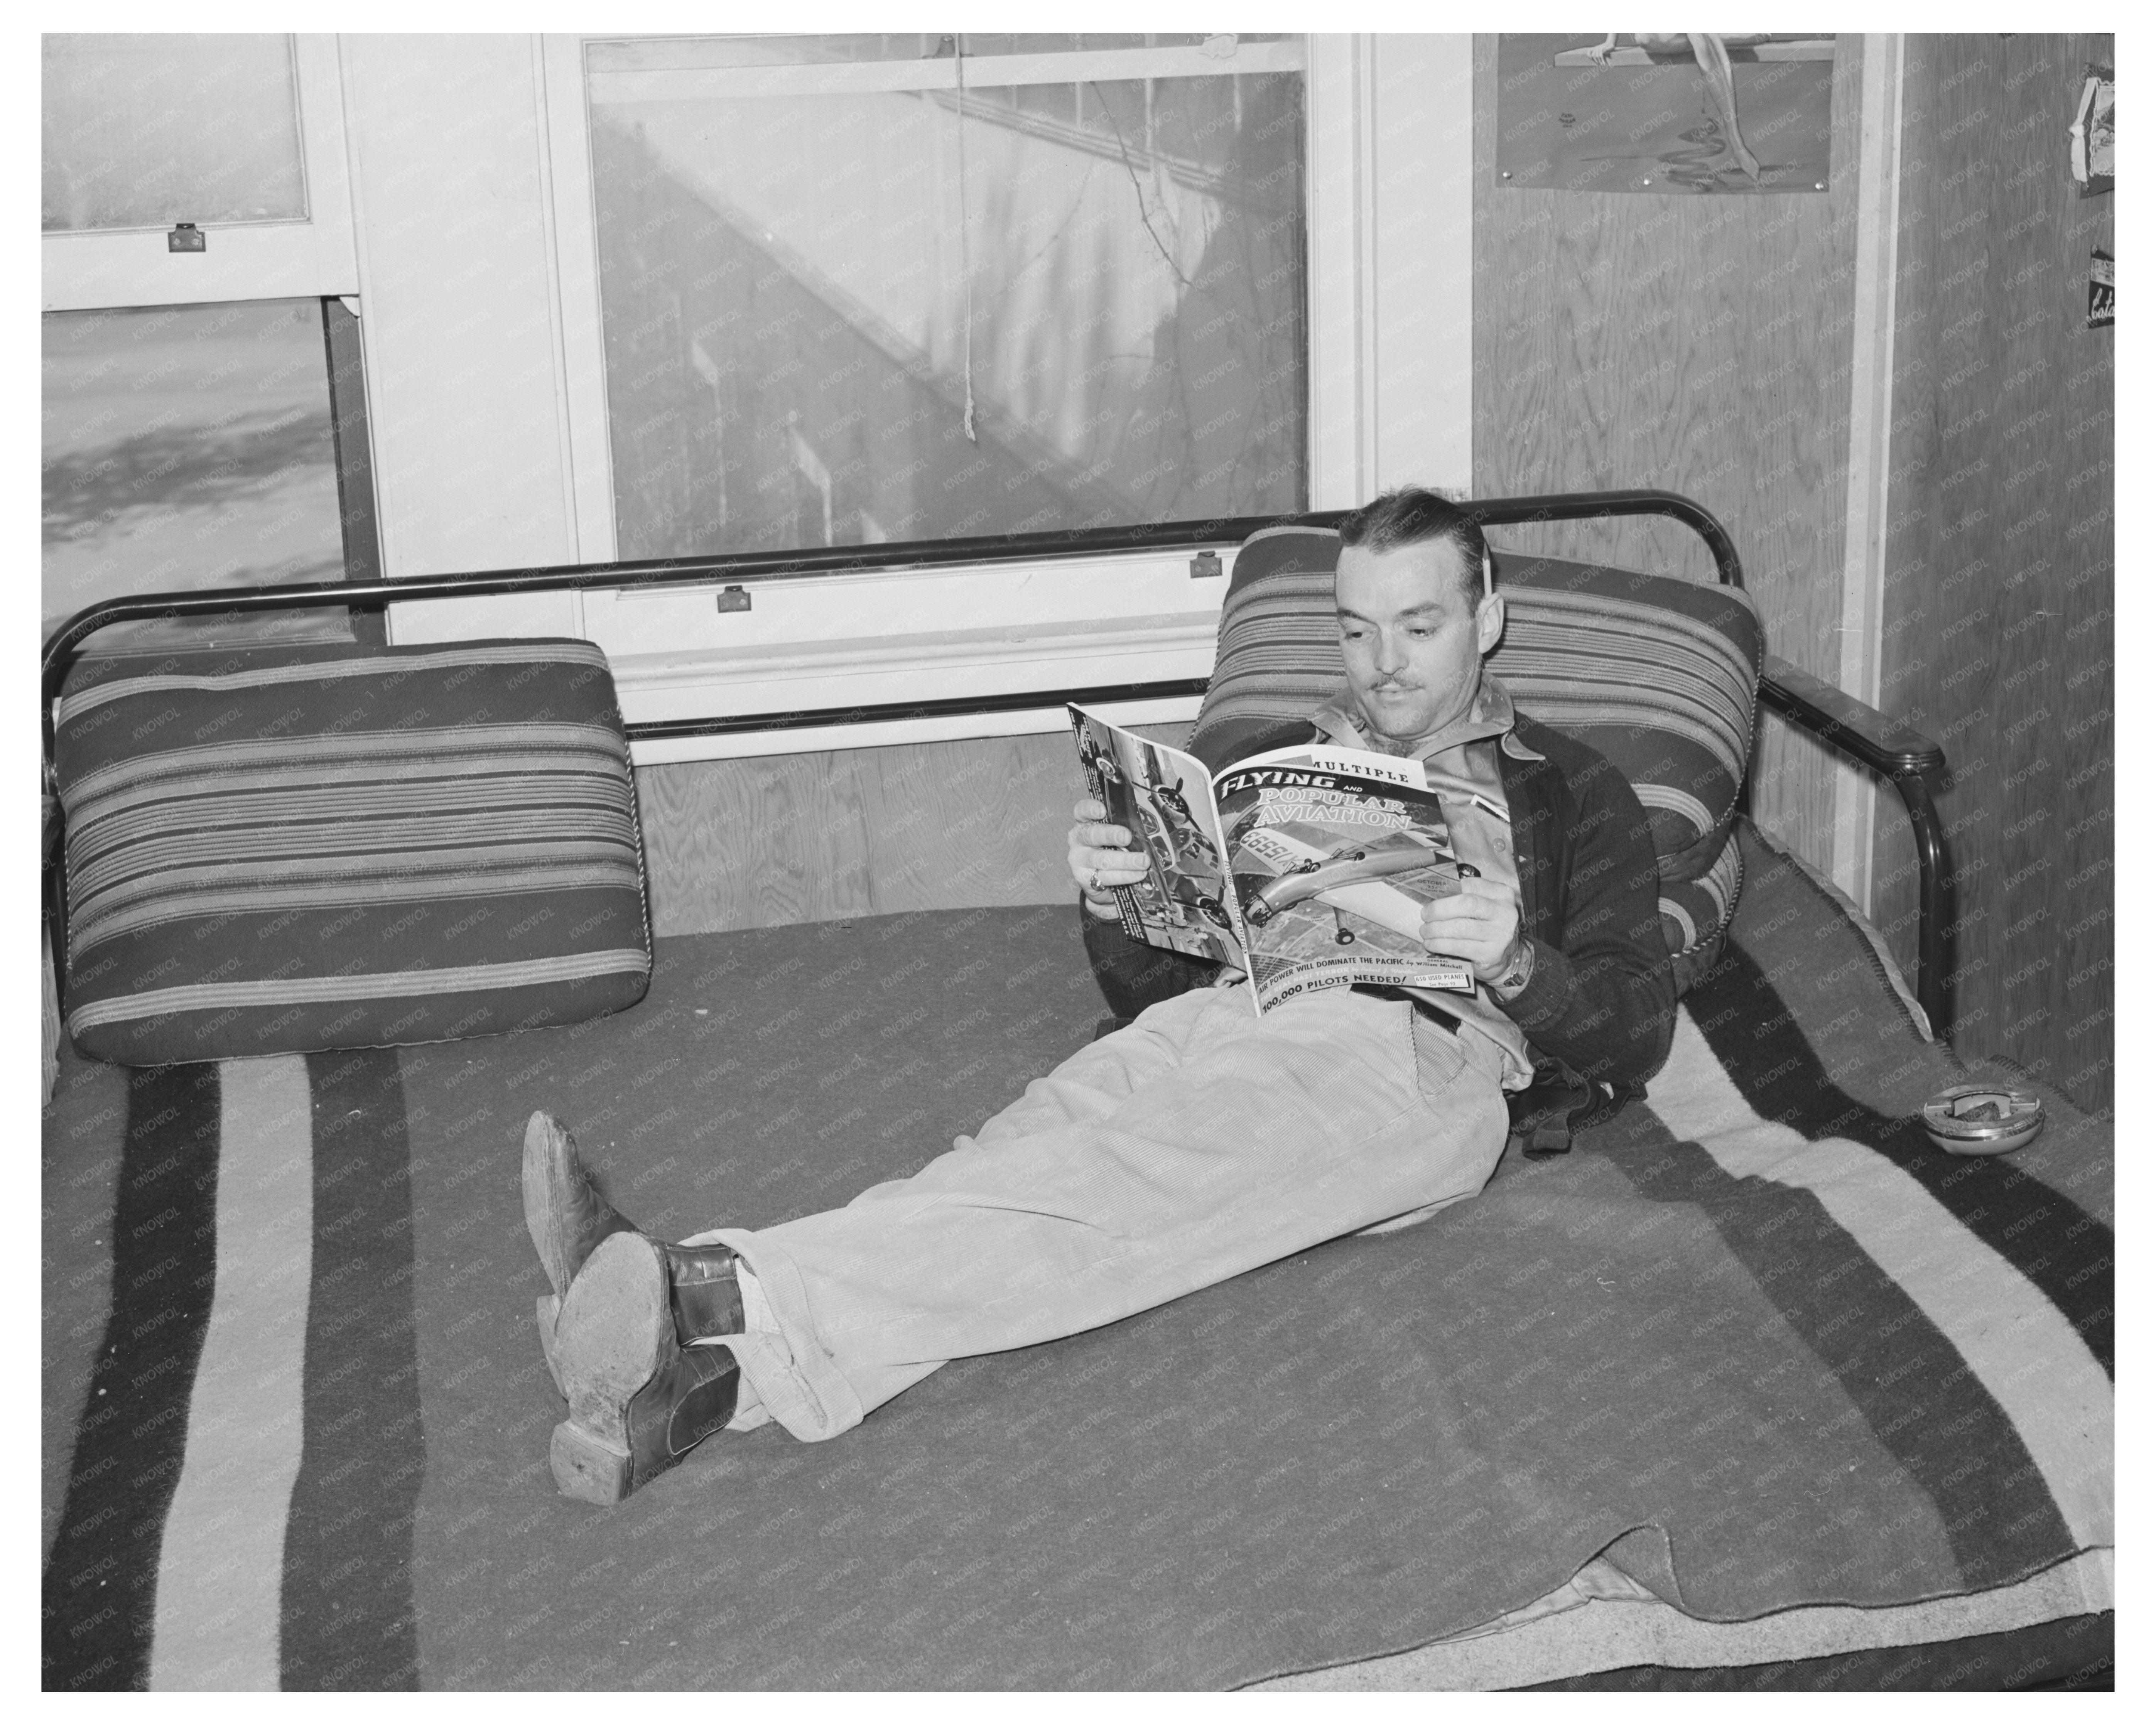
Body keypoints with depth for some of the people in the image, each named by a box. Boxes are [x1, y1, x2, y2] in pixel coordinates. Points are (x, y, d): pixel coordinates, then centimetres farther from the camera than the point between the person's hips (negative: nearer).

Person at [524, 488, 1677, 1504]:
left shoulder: (1571, 795, 22)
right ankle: (710, 1365, -56)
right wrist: (1111, 901, 0)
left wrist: (1516, 965, -13)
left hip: (1421, 1054, -4)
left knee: (1132, 1179, -34)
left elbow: (1634, 1034, 10)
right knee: (1041, 1145, -31)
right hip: (1225, 1018, 4)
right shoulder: (1274, 761, 32)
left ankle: (725, 1304, -57)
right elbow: (1149, 975, 24)